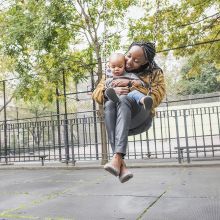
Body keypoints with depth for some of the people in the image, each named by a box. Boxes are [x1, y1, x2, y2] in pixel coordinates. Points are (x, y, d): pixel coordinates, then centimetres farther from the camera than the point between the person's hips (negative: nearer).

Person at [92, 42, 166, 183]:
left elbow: (156, 99, -9)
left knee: (123, 99, -34)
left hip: (140, 119, -2)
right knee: (109, 103, -34)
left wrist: (131, 84, -16)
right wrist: (112, 91, -19)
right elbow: (96, 94, 4)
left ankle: (117, 158, -47)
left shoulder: (155, 73, 7)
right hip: (117, 120, 2)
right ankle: (122, 166, -43)